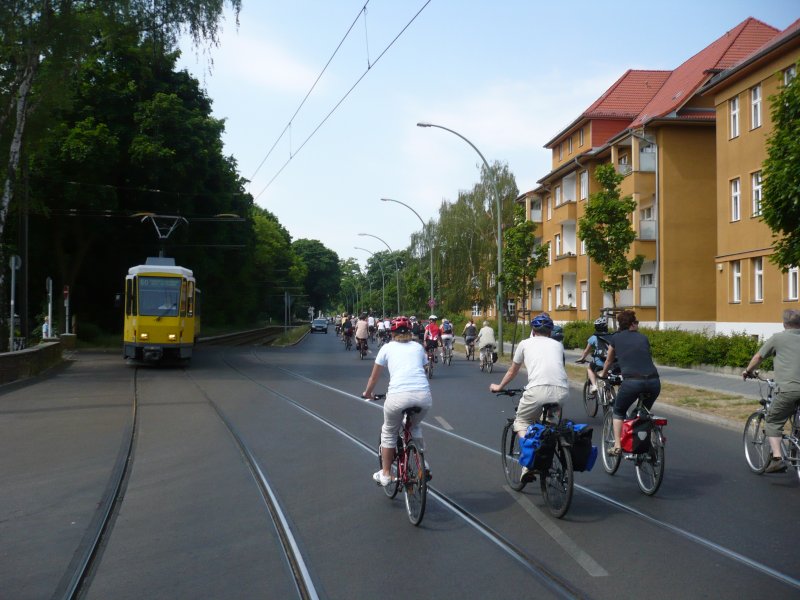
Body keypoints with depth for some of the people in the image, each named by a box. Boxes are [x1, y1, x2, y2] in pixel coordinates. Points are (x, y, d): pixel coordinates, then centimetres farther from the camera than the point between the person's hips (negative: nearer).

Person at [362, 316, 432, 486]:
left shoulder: (387, 348, 17)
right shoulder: (418, 347, 23)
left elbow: (374, 378, 24)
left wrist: (367, 393, 42)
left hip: (398, 396, -3)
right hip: (424, 396, 3)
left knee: (389, 432, 24)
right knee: (415, 426, 34)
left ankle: (385, 474, 28)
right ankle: (423, 465, 30)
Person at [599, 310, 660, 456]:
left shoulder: (615, 338, 16)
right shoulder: (643, 337, 20)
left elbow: (609, 361, 30)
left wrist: (603, 374, 51)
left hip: (632, 381, -3)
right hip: (654, 381, 3)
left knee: (619, 412, 20)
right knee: (645, 411, 31)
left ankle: (617, 446, 8)